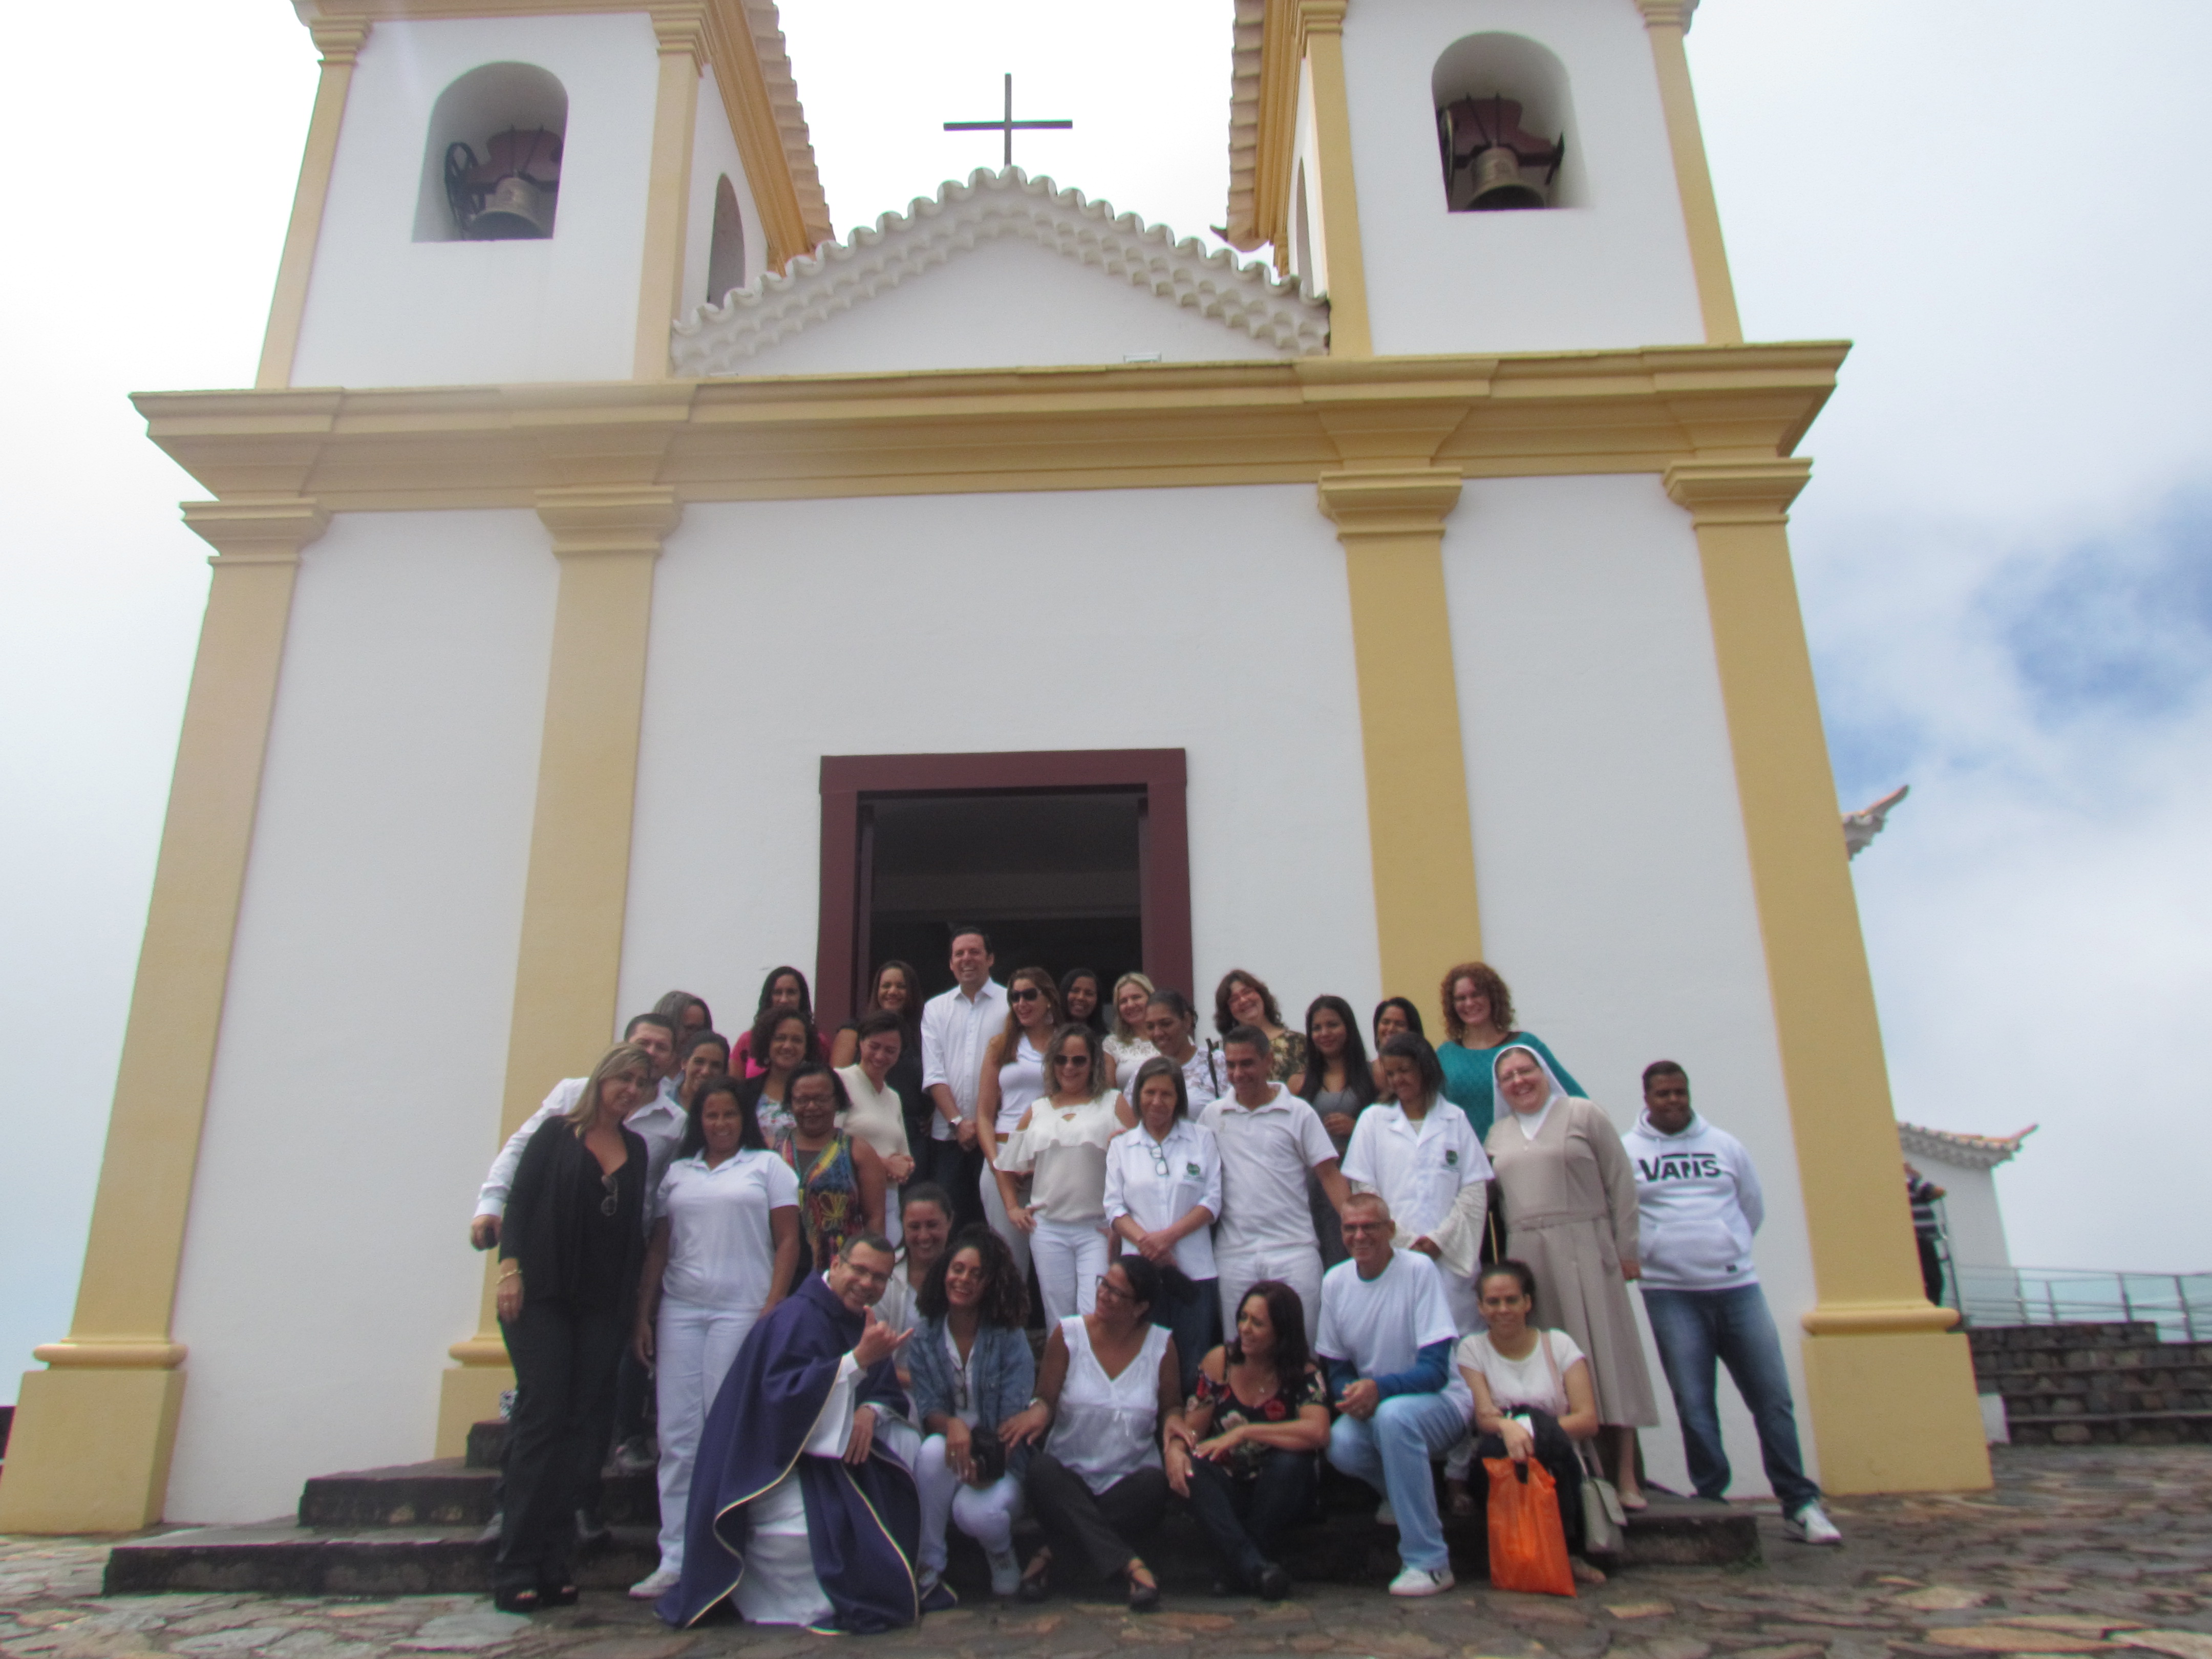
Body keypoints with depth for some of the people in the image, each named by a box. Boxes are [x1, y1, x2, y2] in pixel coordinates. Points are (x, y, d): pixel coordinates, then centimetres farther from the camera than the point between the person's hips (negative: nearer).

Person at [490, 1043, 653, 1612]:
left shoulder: (636, 1149, 13)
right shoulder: (557, 1133, 2)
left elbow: (636, 1228, 15)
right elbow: (518, 1201, -2)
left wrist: (636, 1298, 10)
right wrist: (510, 1267, -13)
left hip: (604, 1305, 4)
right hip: (543, 1297, -4)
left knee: (585, 1427, 2)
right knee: (541, 1420, -6)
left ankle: (553, 1564, 9)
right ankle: (516, 1568, 0)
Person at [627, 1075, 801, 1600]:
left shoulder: (767, 1166, 6)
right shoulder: (678, 1173, 16)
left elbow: (787, 1243, 0)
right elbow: (658, 1249, 15)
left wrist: (771, 1312, -9)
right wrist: (643, 1316, 7)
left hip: (741, 1311, -3)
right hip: (679, 1311, 3)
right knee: (677, 1436, 2)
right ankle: (674, 1560, 9)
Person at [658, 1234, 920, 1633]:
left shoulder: (862, 1320, 8)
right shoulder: (796, 1317, -19)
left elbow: (889, 1392, 9)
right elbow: (784, 1394, -33)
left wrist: (871, 1411, -16)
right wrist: (859, 1359, -38)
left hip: (832, 1447, 9)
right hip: (773, 1460, -9)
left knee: (908, 1444, -5)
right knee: (802, 1530, -35)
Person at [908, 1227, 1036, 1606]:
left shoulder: (1010, 1338, -4)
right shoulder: (924, 1339, 2)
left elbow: (1015, 1414, -11)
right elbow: (928, 1409, -4)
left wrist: (989, 1461, -29)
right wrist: (952, 1425, -28)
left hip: (1000, 1460, -2)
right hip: (951, 1456, 2)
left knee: (976, 1513, -33)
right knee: (934, 1449, -33)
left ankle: (1001, 1553, 6)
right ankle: (928, 1571, -19)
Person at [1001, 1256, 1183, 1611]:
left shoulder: (1161, 1344, 2)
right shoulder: (1067, 1334, -1)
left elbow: (1172, 1407, 9)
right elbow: (1046, 1400, -1)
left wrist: (1173, 1423, -14)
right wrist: (1037, 1412, -25)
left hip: (1129, 1481, 1)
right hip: (1070, 1472, -1)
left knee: (1154, 1483, -33)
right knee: (1041, 1470, -33)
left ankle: (1053, 1554, -20)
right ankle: (1129, 1563, -32)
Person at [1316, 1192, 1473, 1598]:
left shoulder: (1419, 1270, -15)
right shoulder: (1335, 1282, 0)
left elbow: (1436, 1369, -18)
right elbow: (1336, 1368, 7)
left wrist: (1378, 1388, -34)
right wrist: (1351, 1394, -17)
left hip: (1439, 1401, -4)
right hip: (1374, 1403, 4)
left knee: (1394, 1415, -36)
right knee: (1341, 1445, -27)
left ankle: (1428, 1562, -23)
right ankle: (1405, 1494, 10)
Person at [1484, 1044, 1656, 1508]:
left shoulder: (1582, 1114, 4)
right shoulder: (1499, 1133, 16)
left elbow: (1621, 1183, 0)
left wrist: (1625, 1249, -4)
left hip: (1584, 1249, -3)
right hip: (1525, 1255, 4)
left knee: (1603, 1355, -4)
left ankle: (1625, 1477, 0)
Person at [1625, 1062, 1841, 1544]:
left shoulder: (1724, 1145, 12)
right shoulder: (1626, 1151, 3)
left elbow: (1754, 1207, 19)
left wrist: (1726, 1250, 14)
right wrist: (1655, 1252, 2)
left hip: (1738, 1287, 3)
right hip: (1671, 1294, -2)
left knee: (1774, 1399, 1)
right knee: (1694, 1407, -1)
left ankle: (1800, 1504, 11)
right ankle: (1711, 1500, 11)